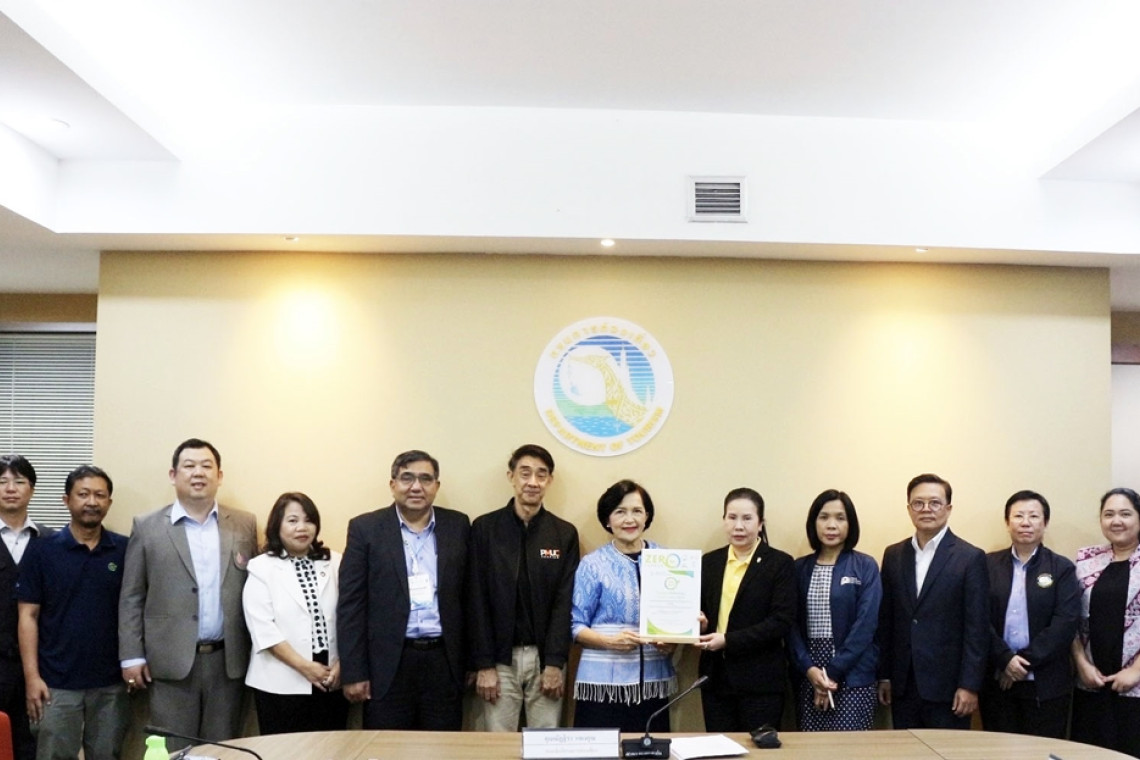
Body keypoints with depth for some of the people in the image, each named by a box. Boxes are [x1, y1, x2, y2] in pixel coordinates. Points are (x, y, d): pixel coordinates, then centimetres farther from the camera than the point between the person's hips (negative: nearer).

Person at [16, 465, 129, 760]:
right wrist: (32, 676, -8)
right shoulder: (41, 551, -1)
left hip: (111, 683, 2)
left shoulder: (126, 550, 2)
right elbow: (28, 616, -2)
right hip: (57, 684, -1)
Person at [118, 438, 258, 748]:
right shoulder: (147, 527, 1)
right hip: (172, 662, -2)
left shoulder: (245, 524, 6)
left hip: (228, 660, 2)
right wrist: (132, 656, -3)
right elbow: (131, 598, 2)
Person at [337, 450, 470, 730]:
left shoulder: (458, 525, 6)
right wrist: (353, 672, -6)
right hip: (388, 664, -2)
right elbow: (351, 604, -2)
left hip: (444, 661, 2)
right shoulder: (366, 528, 0)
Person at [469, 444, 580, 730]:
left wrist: (555, 663, -8)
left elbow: (566, 602, 0)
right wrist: (483, 665, -7)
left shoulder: (564, 533, 3)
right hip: (500, 657, -1)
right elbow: (477, 601, -2)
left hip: (545, 656, 1)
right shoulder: (484, 528, 0)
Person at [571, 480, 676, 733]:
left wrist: (672, 642, -5)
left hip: (652, 682, 3)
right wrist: (610, 641, -16)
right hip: (603, 682, -2)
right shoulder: (592, 564, 0)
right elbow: (576, 626, 0)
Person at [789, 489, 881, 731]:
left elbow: (866, 624, -8)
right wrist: (808, 668, -11)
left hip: (852, 676, -3)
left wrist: (834, 672, -12)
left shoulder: (865, 567, -2)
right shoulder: (800, 568, 7)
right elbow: (791, 623, 3)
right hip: (808, 674, 3)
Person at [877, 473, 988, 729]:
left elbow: (977, 628, -7)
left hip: (947, 686, -4)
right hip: (903, 685, 4)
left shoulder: (970, 558, -5)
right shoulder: (893, 555, 8)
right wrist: (884, 675, 8)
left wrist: (969, 685, -12)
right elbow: (886, 620, 10)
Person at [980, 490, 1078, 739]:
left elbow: (1065, 623, -9)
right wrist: (1005, 659, -14)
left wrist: (1025, 663, -13)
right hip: (997, 681, 1)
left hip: (1046, 684, -1)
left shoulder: (1062, 569, 2)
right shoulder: (988, 564, 5)